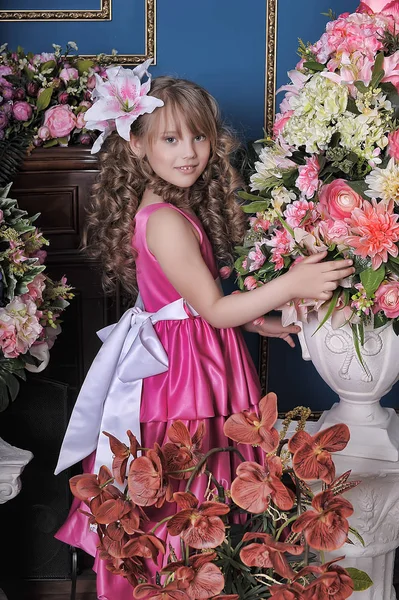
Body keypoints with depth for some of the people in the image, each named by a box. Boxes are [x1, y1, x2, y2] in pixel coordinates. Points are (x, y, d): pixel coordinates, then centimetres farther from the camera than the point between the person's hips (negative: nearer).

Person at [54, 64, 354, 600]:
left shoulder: (180, 208, 9)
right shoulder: (166, 221, -22)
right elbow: (212, 308, -21)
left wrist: (256, 320, 14)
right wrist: (290, 285, -25)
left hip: (188, 358, 10)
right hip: (184, 373, -10)